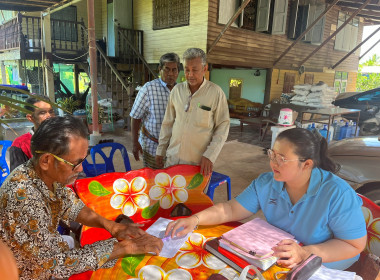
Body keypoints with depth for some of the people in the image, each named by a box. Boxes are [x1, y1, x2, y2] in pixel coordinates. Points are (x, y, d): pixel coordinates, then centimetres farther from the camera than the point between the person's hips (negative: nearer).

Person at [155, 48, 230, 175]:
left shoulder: (216, 93, -8)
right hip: (173, 158, 4)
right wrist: (160, 150, 11)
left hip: (199, 162, -3)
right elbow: (168, 123, 10)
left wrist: (210, 156, -15)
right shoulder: (177, 90, 4)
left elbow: (223, 127, -7)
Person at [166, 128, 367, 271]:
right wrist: (196, 219, -21)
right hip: (275, 261, 3)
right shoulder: (266, 183, -8)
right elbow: (231, 210, -6)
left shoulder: (338, 194, -22)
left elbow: (355, 245, -16)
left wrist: (305, 253, -28)